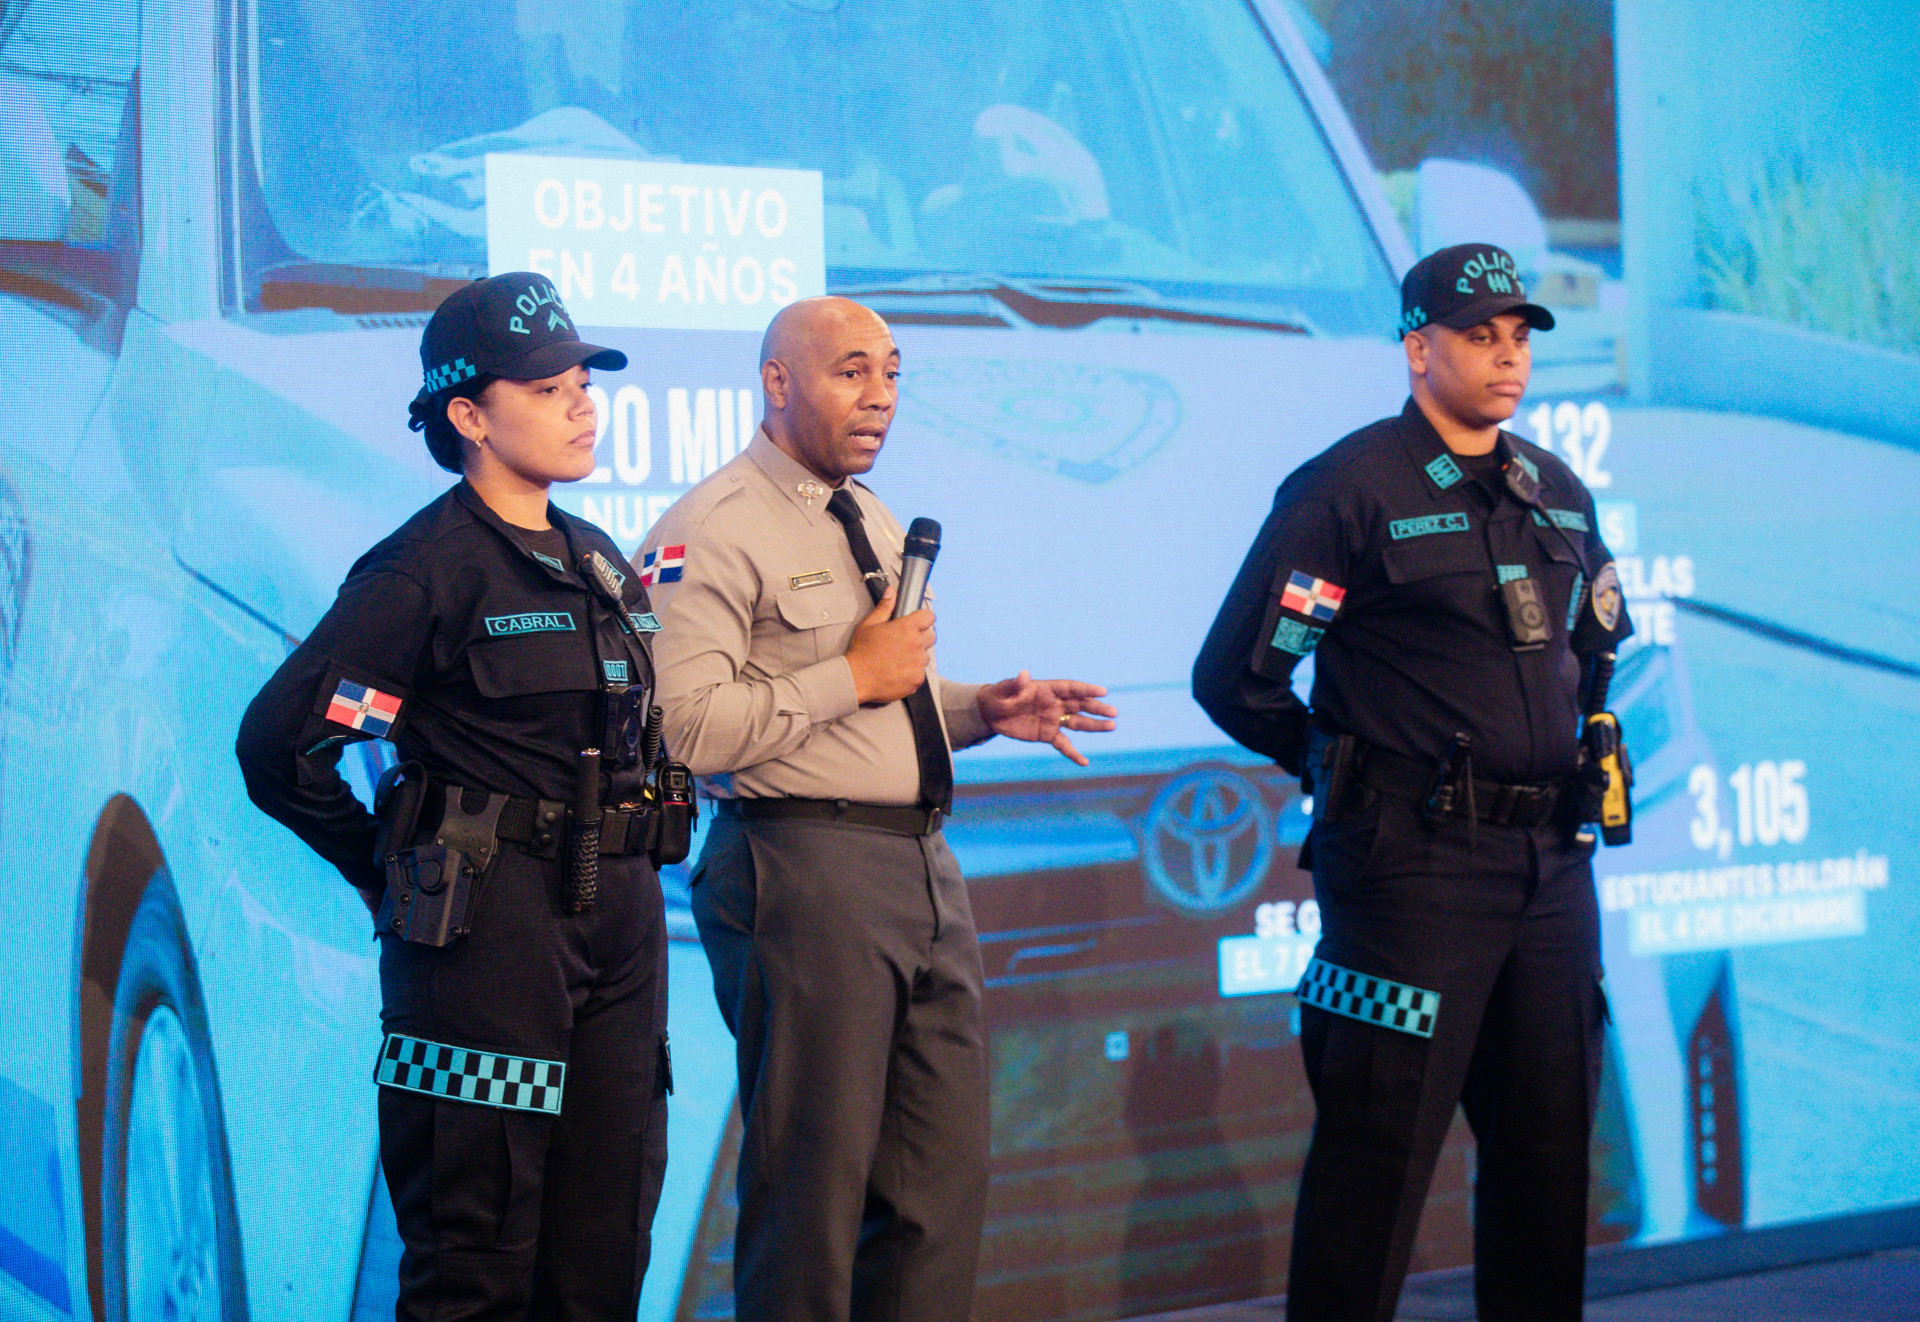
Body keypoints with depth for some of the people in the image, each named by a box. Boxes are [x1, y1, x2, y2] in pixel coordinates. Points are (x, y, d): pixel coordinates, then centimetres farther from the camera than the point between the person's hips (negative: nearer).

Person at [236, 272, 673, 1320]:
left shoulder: (598, 561, 14)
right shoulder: (428, 569, -9)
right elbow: (278, 741, -13)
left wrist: (618, 867, 15)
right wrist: (392, 872, -4)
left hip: (617, 917, 7)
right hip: (487, 920, -7)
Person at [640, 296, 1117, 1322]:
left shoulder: (876, 525, 20)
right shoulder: (714, 531, -10)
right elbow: (684, 728, -21)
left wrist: (981, 708, 11)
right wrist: (854, 677, -16)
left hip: (925, 867, 9)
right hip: (806, 875, -9)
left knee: (944, 1169, 10)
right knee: (815, 1180, -2)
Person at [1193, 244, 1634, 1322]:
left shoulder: (1560, 494, 13)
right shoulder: (1351, 491, -7)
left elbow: (1602, 645, 31)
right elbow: (1239, 678, -8)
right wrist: (1347, 767, 2)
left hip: (1554, 861, 7)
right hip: (1417, 860, -7)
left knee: (1552, 1134, 12)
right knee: (1382, 1143, -5)